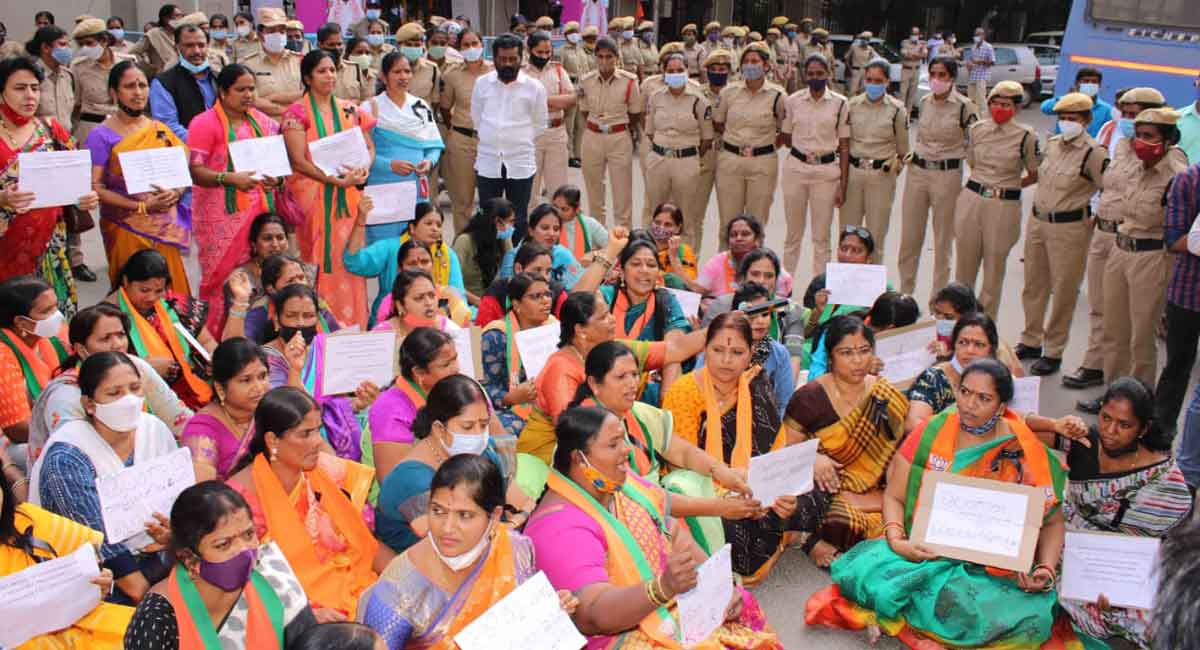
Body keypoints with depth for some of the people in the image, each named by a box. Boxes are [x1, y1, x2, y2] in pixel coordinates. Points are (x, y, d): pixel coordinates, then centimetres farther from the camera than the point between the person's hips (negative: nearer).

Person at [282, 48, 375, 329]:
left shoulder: (349, 110, 13)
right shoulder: (297, 113, -2)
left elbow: (369, 147, 15)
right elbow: (298, 160, -10)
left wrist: (363, 169, -7)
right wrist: (335, 179, -19)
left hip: (348, 197, 4)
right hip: (314, 195, -4)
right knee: (322, 260, -5)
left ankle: (353, 324, 10)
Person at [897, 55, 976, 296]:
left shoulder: (964, 106, -9)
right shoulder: (924, 102, 6)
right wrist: (913, 153, 9)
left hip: (947, 175, -4)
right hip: (917, 171, 5)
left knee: (943, 240, 6)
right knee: (909, 237, 8)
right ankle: (905, 292, 21)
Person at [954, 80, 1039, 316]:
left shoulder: (1026, 136, -5)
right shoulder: (976, 129, 5)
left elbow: (1035, 175, 5)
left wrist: (1008, 186, 3)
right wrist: (981, 184, 10)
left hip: (1004, 206, -3)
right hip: (971, 201, 3)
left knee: (994, 266, 6)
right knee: (964, 263, 8)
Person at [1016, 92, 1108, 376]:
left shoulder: (1094, 153, -14)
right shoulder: (1052, 143, 7)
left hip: (1069, 228, -7)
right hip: (1037, 221, 7)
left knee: (1063, 291, 2)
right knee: (1033, 286, 15)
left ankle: (1053, 352, 14)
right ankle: (1031, 341, 31)